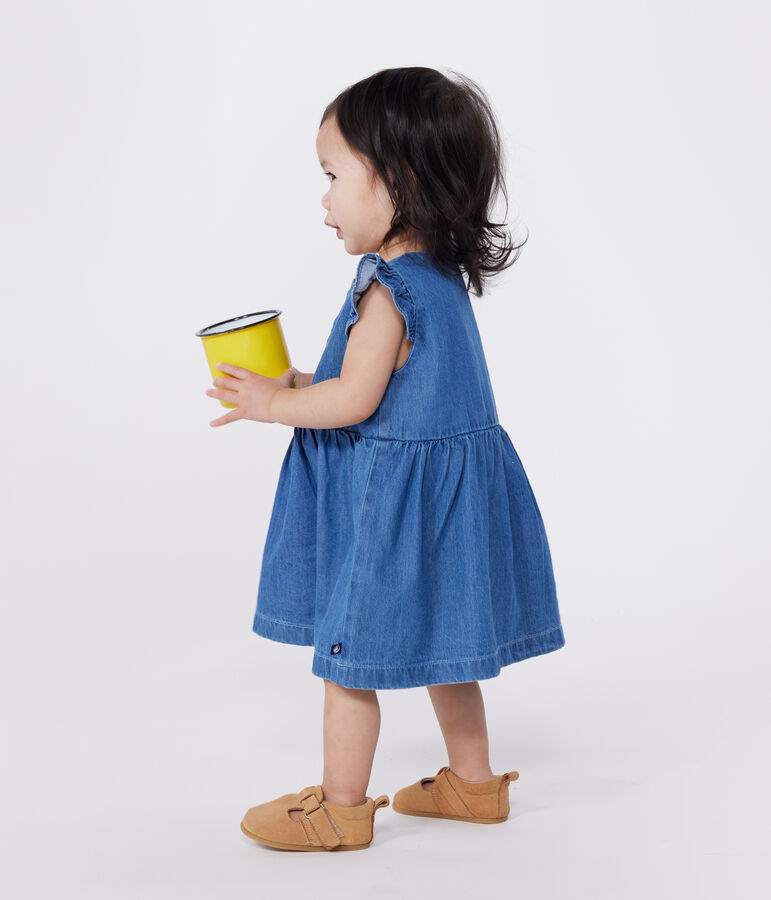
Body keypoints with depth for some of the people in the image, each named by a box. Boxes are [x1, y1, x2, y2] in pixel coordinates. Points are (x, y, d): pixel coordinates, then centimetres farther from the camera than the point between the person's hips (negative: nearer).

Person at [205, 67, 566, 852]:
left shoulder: (389, 289, -21)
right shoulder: (441, 276, 8)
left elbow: (355, 400, -24)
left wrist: (269, 404, -9)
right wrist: (299, 384, 14)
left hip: (391, 499, -9)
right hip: (440, 488, 10)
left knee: (350, 652, 4)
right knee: (436, 642, 20)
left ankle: (341, 805, 17)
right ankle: (473, 781, 33)